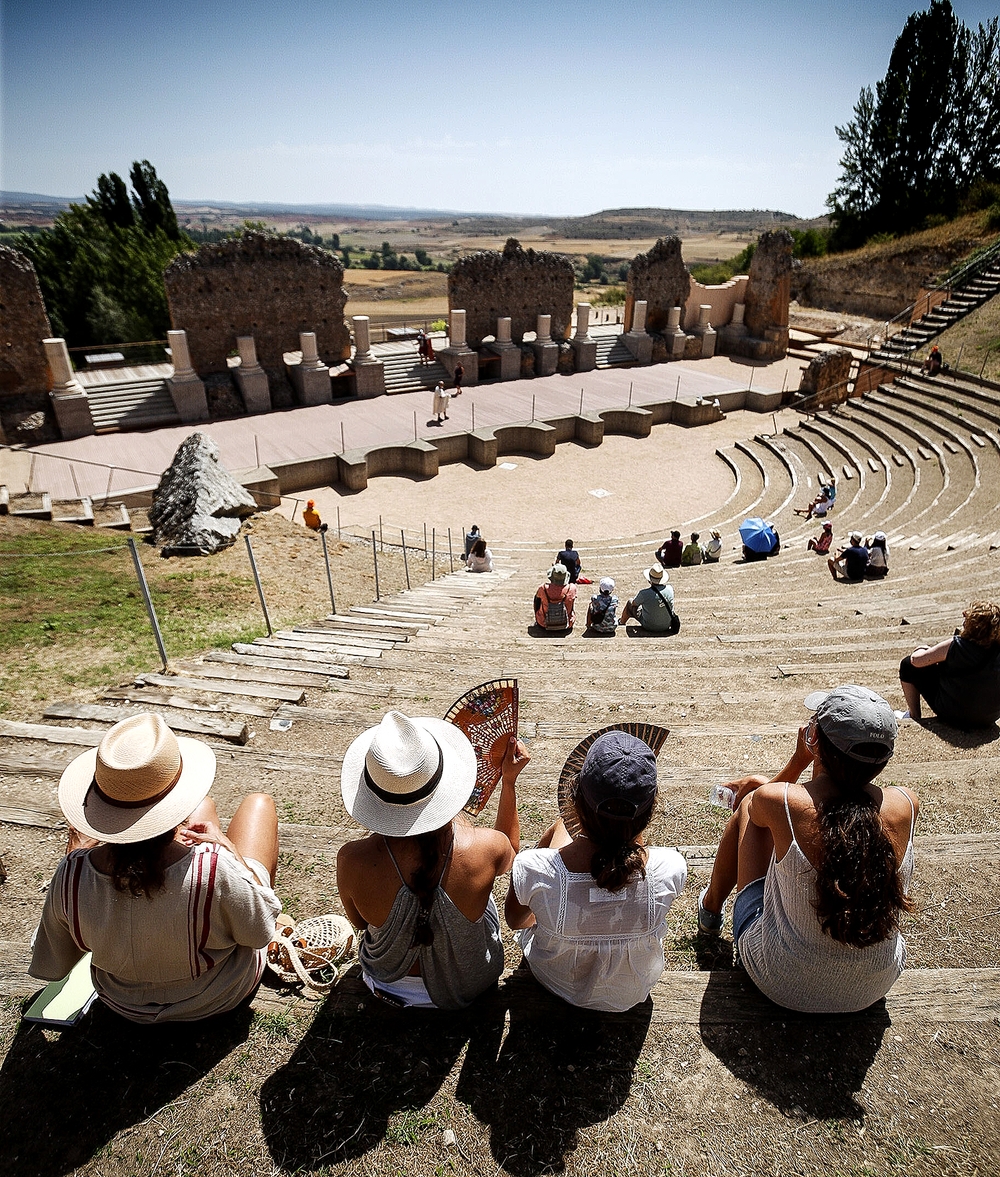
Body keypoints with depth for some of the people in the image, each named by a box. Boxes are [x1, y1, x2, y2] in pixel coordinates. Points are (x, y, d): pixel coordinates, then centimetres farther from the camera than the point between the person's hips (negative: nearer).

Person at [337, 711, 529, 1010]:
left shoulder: (352, 861, -35)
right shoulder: (486, 848, -36)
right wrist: (509, 782, -5)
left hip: (390, 988, 1)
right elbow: (510, 852, -7)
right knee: (458, 824, 15)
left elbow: (359, 922, -9)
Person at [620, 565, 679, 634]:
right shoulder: (670, 589, -16)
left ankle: (621, 623, 47)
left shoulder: (644, 593, -28)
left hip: (650, 627, -4)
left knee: (629, 603, 17)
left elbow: (634, 604, -6)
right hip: (667, 626, 4)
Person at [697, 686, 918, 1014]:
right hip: (873, 989, 4)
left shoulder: (775, 801, -27)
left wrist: (800, 759, -2)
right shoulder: (905, 806, -18)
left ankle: (711, 908, 39)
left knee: (748, 802, 12)